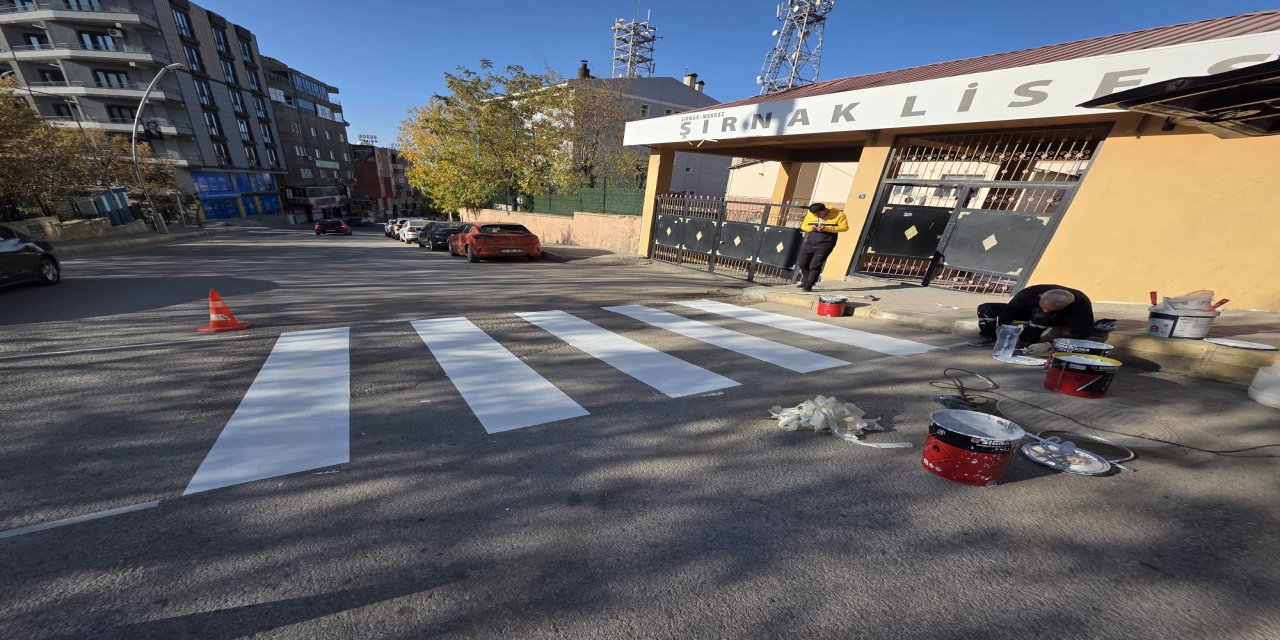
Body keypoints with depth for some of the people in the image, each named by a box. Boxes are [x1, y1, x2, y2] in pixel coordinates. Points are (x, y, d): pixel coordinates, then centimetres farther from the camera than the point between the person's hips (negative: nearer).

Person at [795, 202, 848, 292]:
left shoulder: (838, 214, -4)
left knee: (815, 266, -10)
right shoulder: (810, 215, 6)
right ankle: (808, 280, 30)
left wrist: (826, 228, -18)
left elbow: (844, 227, -6)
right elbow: (803, 226, 15)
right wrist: (810, 228, -10)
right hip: (809, 243, 5)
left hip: (825, 245, -5)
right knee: (801, 263, 6)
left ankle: (808, 286, 0)